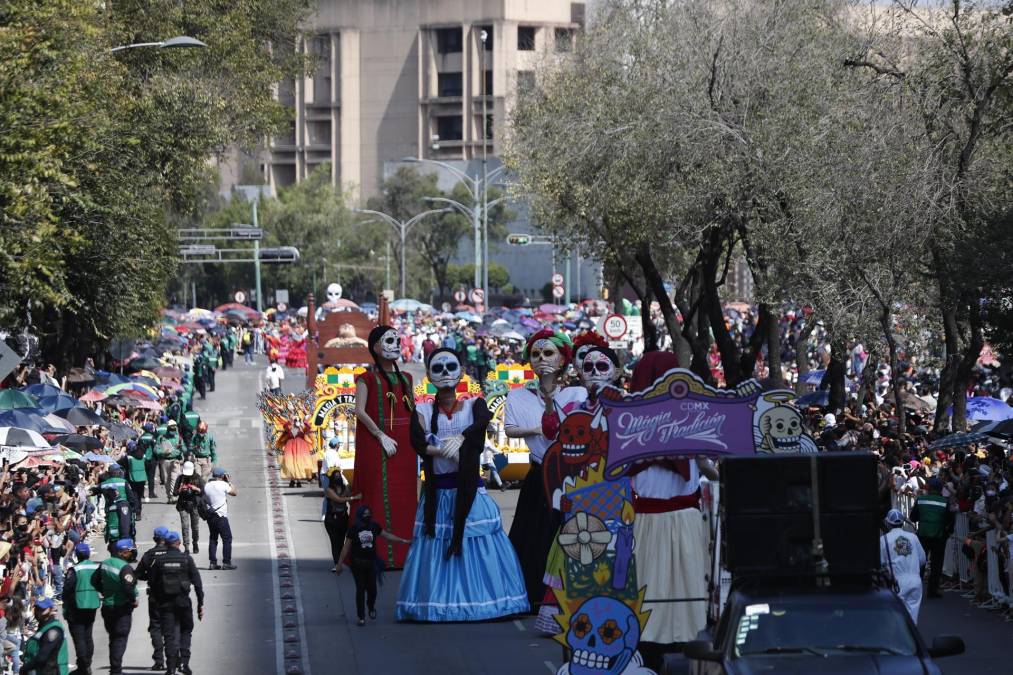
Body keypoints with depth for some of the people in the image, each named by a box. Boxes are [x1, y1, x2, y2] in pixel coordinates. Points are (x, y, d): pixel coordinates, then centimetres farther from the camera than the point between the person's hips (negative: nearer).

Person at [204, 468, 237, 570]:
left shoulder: (207, 486, 6)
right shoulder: (223, 485, -10)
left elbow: (205, 500, 10)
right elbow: (234, 493, 2)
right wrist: (229, 482, 9)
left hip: (210, 515, 6)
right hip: (221, 516, -6)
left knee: (213, 539, 12)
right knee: (227, 539, 1)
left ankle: (213, 562, 9)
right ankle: (226, 562, -4)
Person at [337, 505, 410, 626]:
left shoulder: (374, 527, 2)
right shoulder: (353, 529, -6)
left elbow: (387, 536, 14)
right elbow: (346, 547, -3)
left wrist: (403, 541, 12)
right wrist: (340, 564, -2)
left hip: (371, 562, 3)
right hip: (357, 562, -3)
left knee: (372, 588, 2)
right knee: (360, 589, 0)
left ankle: (371, 607, 34)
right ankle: (361, 617, 9)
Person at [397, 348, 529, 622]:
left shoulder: (474, 405, 9)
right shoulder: (423, 411, 9)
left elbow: (484, 419, -16)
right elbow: (417, 443, -8)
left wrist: (461, 437, -35)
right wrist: (445, 451, -24)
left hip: (469, 490, 0)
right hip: (437, 494, 0)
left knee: (478, 547, -9)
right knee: (437, 549, -5)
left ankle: (478, 598, -5)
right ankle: (437, 603, -2)